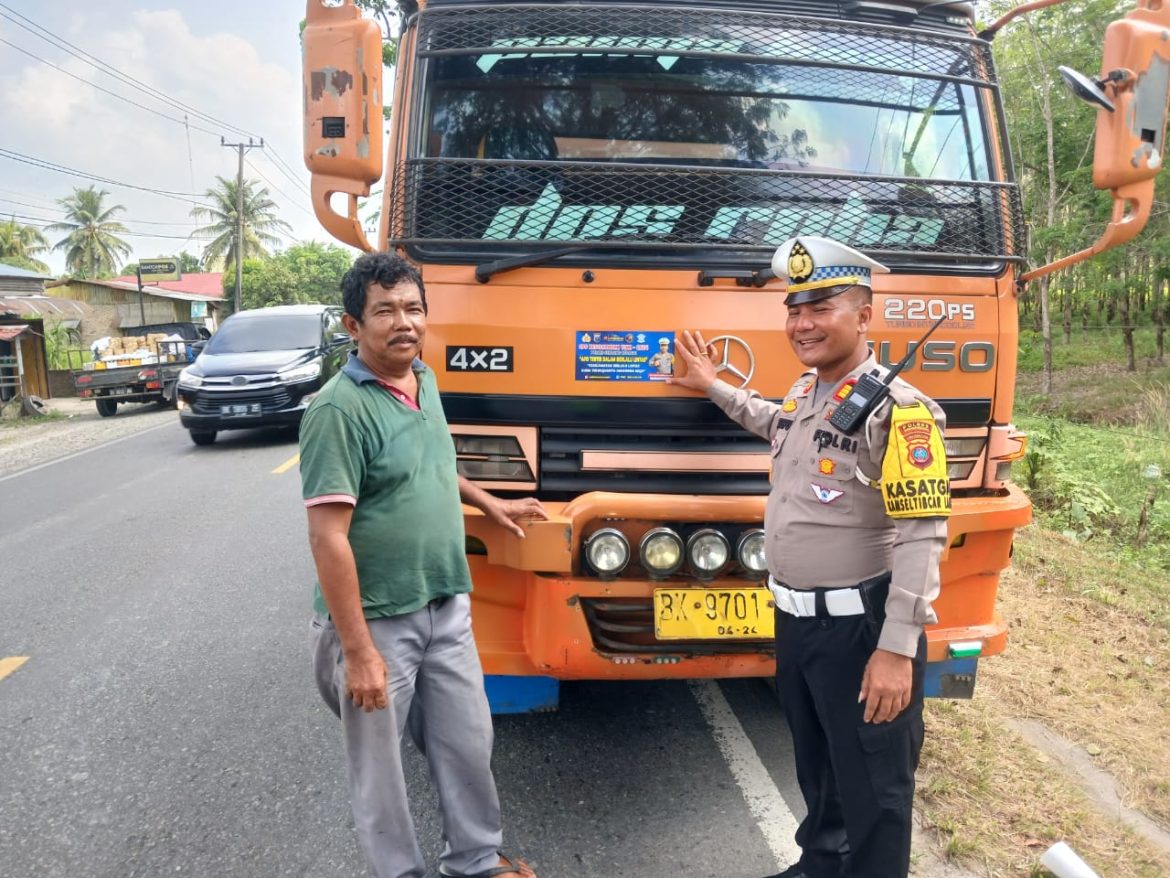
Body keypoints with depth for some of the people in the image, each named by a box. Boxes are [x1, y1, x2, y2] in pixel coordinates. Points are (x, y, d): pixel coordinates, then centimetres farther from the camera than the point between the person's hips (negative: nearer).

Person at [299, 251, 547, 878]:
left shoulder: (424, 382, 5)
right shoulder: (339, 410, -20)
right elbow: (327, 538, -22)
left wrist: (487, 502, 25)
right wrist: (358, 650, -21)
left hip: (448, 609, 7)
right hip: (378, 620, -7)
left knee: (468, 744, 18)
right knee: (378, 764, 13)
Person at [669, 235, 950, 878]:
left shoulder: (897, 410, -20)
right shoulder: (804, 392, 6)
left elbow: (921, 536, -23)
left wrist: (897, 649, -25)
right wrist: (714, 387, 31)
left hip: (860, 628, -8)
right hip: (794, 622, 9)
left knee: (872, 790, 9)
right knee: (817, 771, 27)